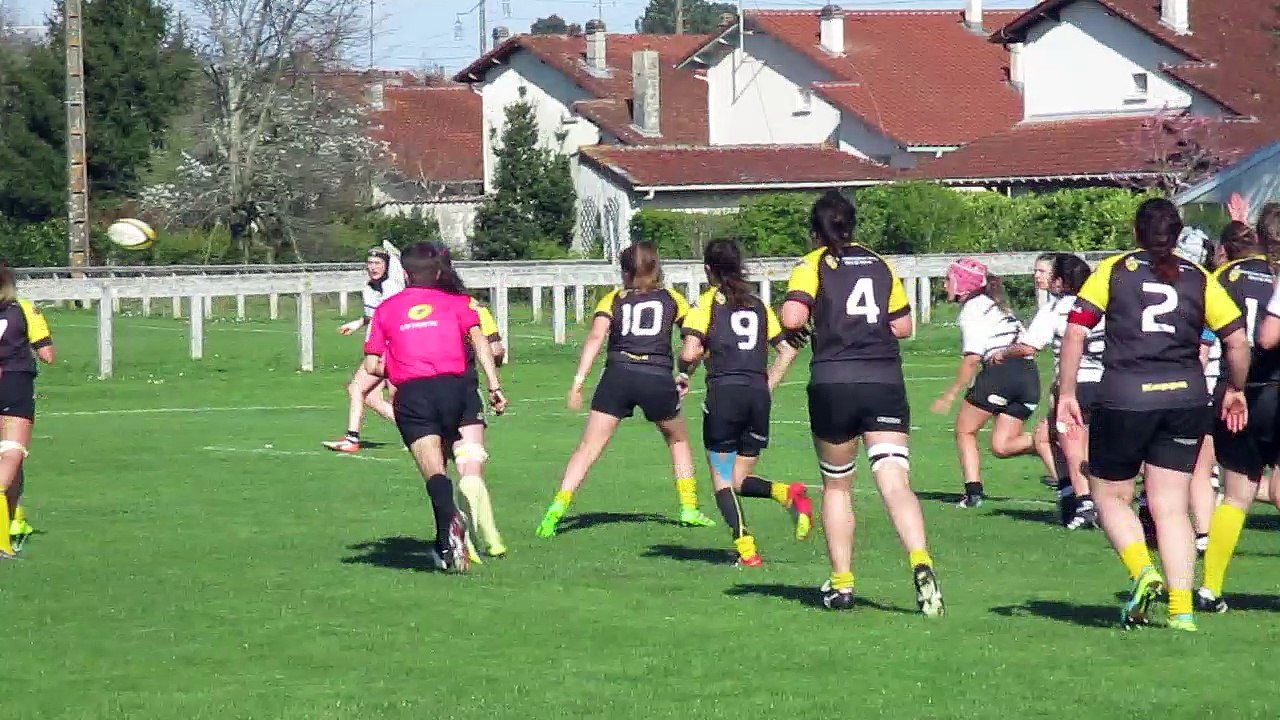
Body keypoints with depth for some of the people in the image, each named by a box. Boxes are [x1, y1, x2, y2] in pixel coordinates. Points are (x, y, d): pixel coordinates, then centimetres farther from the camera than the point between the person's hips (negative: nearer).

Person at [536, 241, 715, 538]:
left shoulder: (613, 299, 14)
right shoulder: (671, 299, 17)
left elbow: (596, 336, -2)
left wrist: (578, 380, -7)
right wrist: (686, 376, 21)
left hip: (618, 376, 0)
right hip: (658, 379, 0)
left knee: (588, 449, -1)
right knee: (679, 440, 26)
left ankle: (557, 510, -15)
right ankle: (689, 508, 23)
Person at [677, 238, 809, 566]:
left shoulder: (708, 303, 1)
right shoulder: (758, 305, 16)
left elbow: (690, 352, -11)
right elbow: (788, 350, 15)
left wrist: (685, 373, 9)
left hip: (724, 392, -5)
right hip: (759, 396, 5)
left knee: (722, 480, 4)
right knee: (741, 481, 15)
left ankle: (745, 548, -13)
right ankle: (790, 494, -14)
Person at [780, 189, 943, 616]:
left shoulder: (812, 266, 3)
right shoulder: (880, 265, 14)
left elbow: (792, 318, -13)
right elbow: (902, 325, 12)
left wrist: (797, 332, 8)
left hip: (832, 384, -2)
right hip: (885, 383, 2)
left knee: (836, 486, 16)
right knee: (895, 483, -9)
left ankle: (841, 584, 18)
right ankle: (920, 561, -33)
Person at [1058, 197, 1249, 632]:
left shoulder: (1114, 271, 4)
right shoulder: (1199, 279, 8)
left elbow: (1075, 331, -4)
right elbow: (1237, 340, 5)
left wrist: (1066, 392, 2)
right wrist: (1235, 390, 20)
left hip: (1124, 399, -2)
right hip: (1186, 399, 2)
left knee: (1110, 495, 15)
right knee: (1172, 509, 5)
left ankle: (1143, 571, -9)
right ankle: (1182, 610, -4)